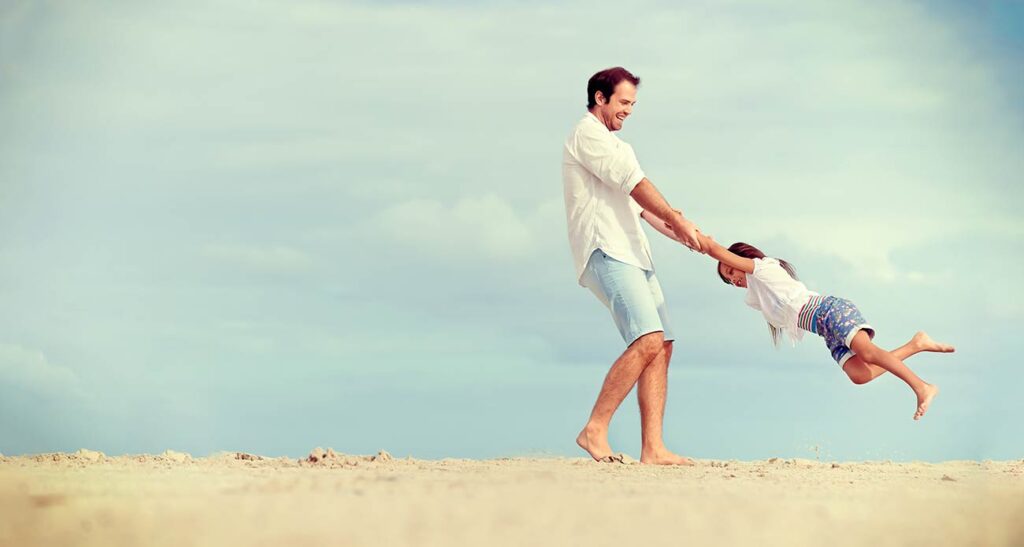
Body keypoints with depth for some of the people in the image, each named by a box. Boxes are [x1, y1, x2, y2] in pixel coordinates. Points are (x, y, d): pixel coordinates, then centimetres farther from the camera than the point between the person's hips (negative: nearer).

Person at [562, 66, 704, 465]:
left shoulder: (609, 144, 31)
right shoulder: (587, 134, -1)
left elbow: (635, 202, 29)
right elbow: (634, 182, -9)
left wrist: (677, 234, 19)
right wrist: (677, 219, -10)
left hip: (632, 253, 10)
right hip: (606, 252, -10)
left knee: (662, 347, -1)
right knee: (648, 339, -24)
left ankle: (652, 448, -8)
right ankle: (594, 430, -22)